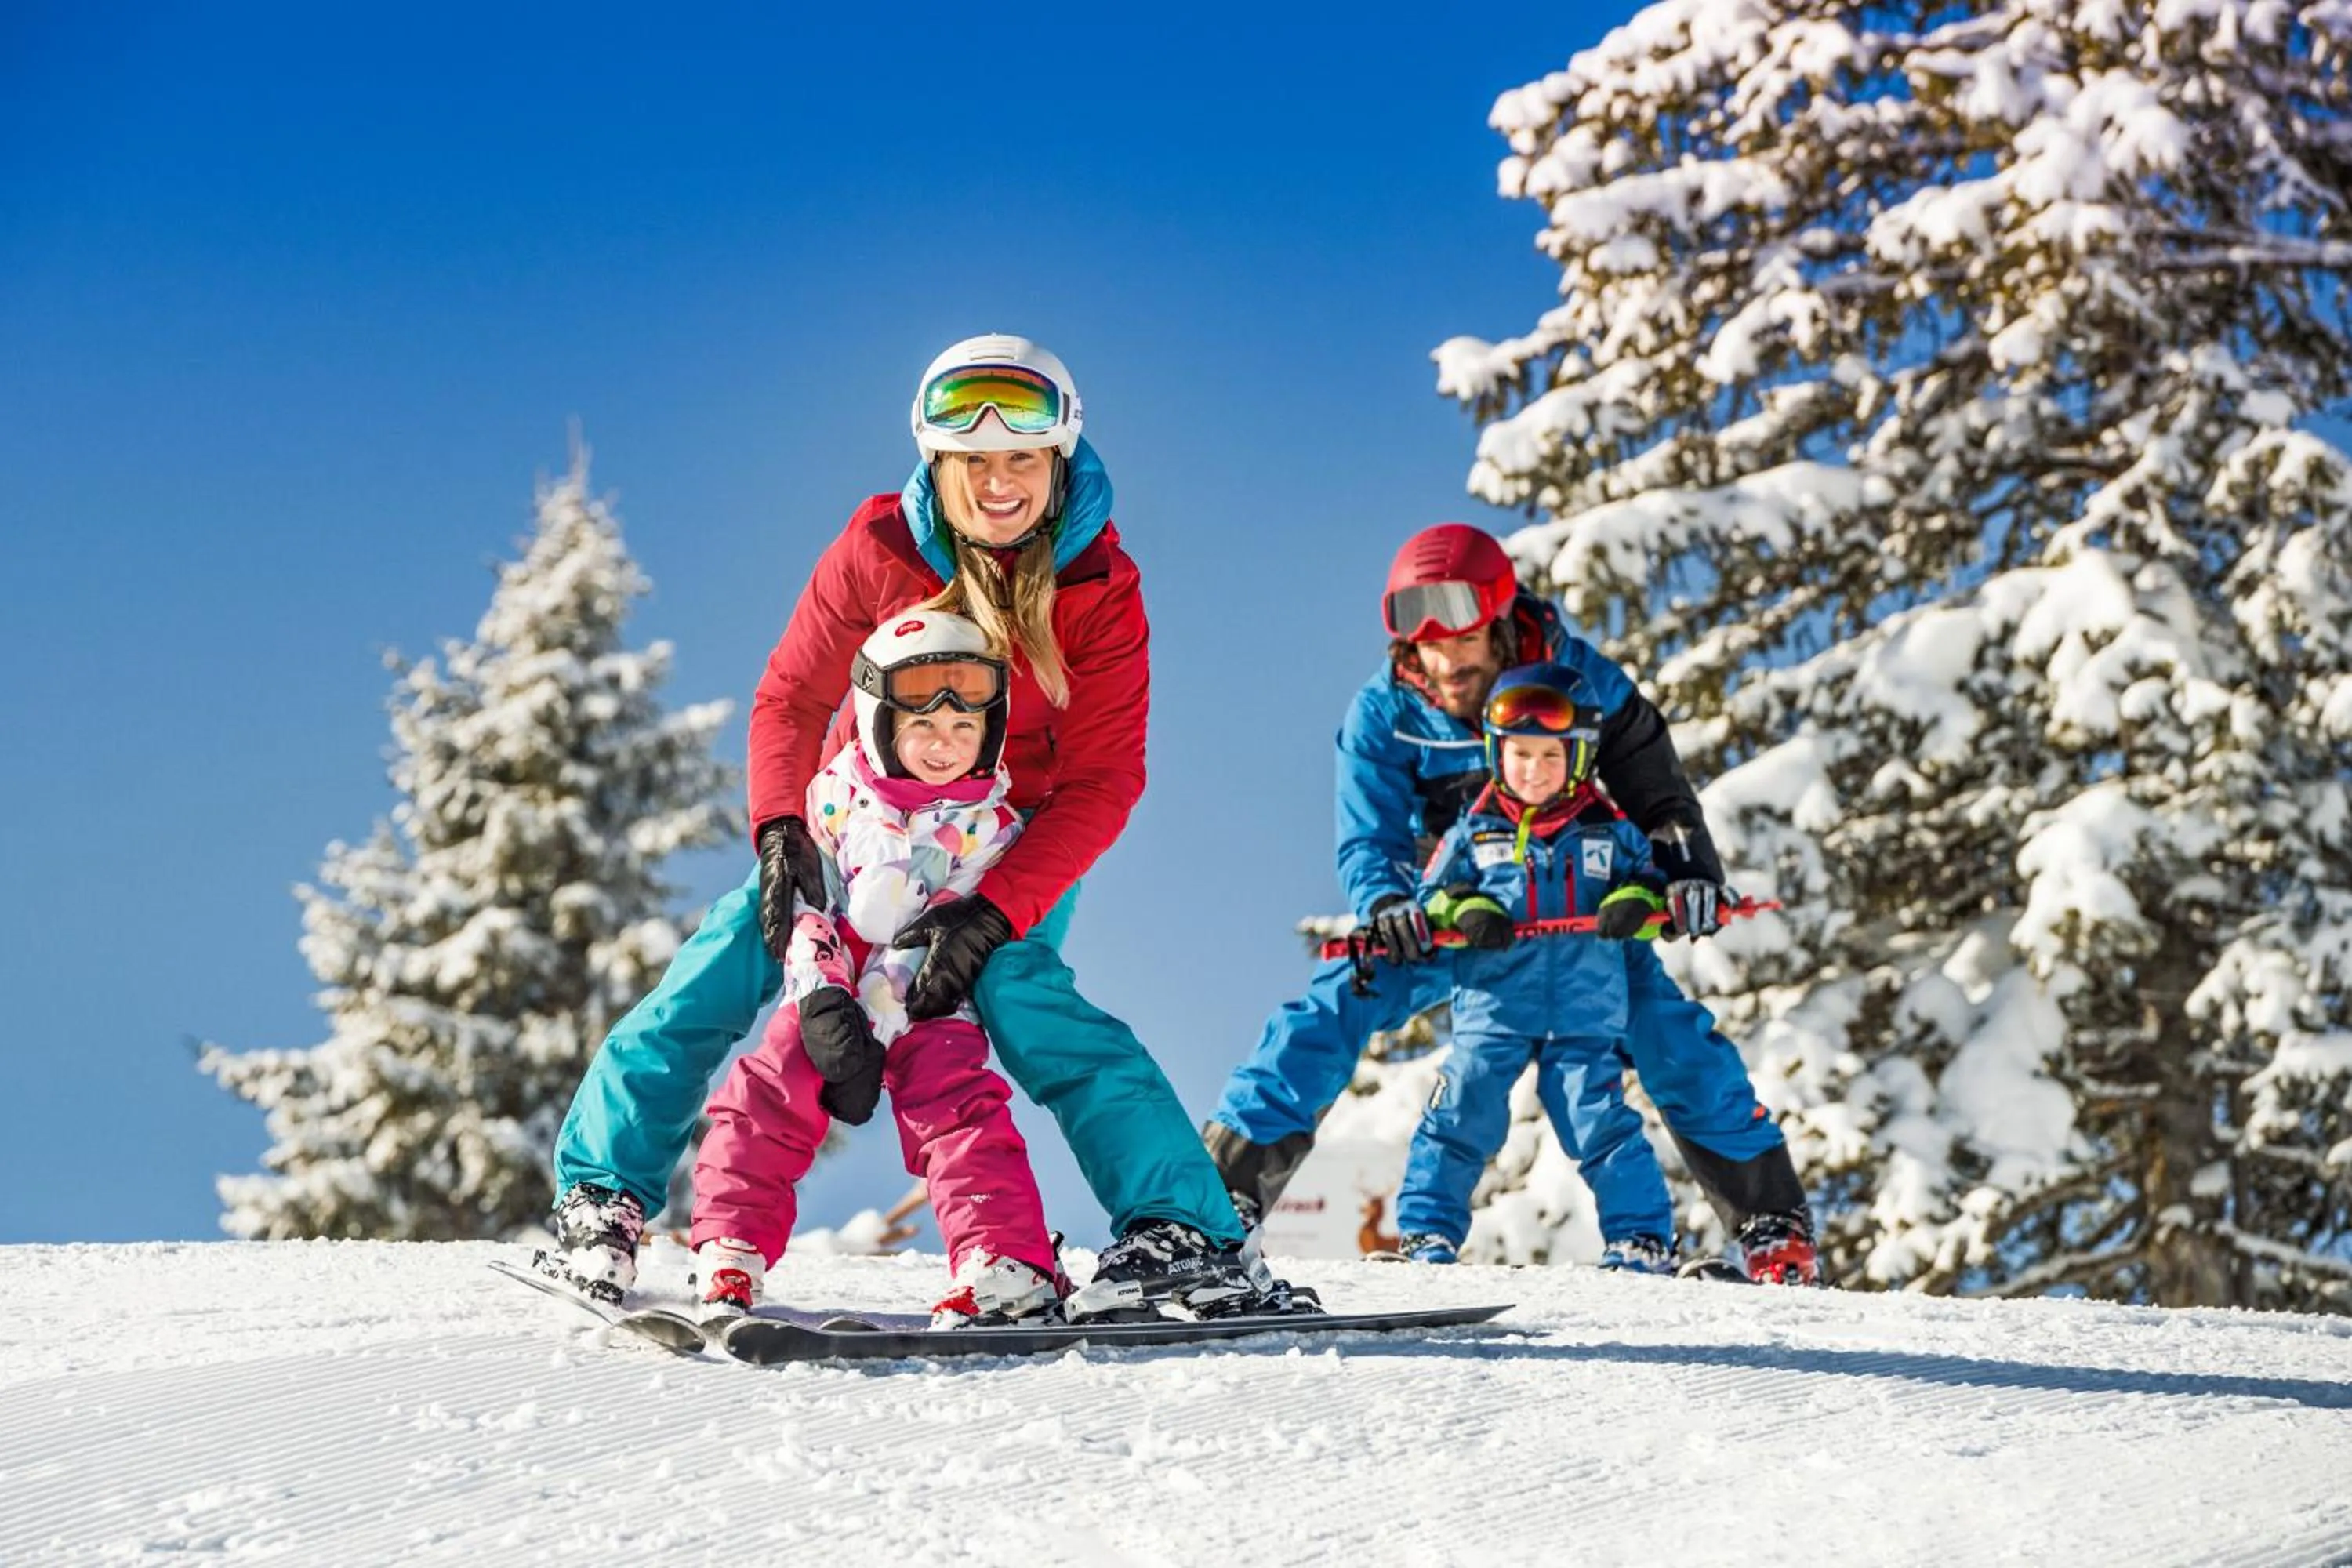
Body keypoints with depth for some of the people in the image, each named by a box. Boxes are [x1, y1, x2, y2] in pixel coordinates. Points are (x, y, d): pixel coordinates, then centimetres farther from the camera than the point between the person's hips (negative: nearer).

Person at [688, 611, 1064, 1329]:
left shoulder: (989, 827, -7)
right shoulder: (837, 794, -1)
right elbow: (805, 902, -3)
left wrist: (873, 1031, -21)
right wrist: (822, 1001, -19)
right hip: (830, 993, 2)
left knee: (955, 1106, -20)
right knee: (764, 1098, -11)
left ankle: (1011, 1267, -24)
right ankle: (729, 1254, -2)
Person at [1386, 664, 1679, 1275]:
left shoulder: (1608, 831, 7)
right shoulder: (1473, 832, 6)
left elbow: (1648, 879, 12)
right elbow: (1432, 895, 9)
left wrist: (1636, 904, -11)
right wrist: (1464, 911, -12)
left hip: (1586, 1013, 0)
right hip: (1492, 1008, 0)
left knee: (1601, 1121, -4)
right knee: (1460, 1115, -4)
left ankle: (1640, 1237, 4)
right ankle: (1426, 1231, 5)